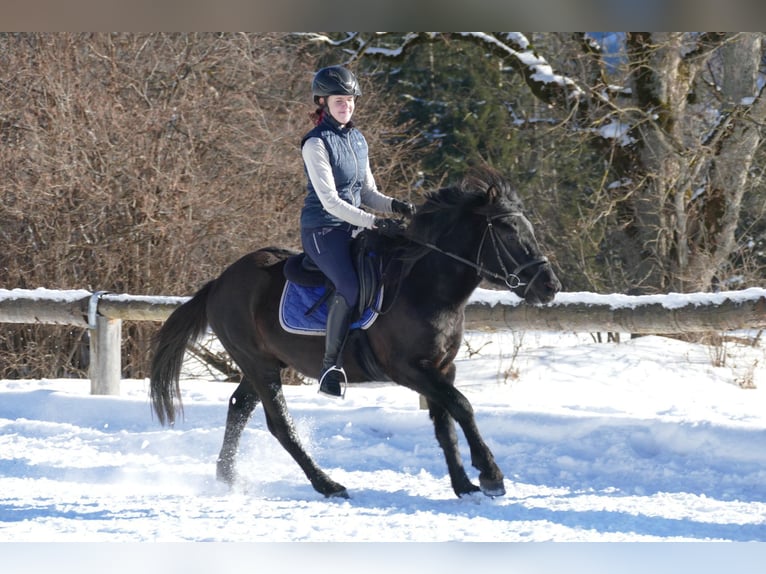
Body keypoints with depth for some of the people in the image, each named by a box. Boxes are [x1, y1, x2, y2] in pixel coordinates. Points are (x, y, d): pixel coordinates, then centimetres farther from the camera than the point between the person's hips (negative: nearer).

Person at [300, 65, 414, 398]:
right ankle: (330, 365, -22)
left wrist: (393, 206, -3)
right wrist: (374, 223, -24)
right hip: (323, 230, -8)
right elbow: (329, 200, -18)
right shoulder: (316, 143, -10)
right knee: (350, 286, -29)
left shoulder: (358, 140, 14)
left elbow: (367, 194, 18)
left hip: (354, 228, 8)